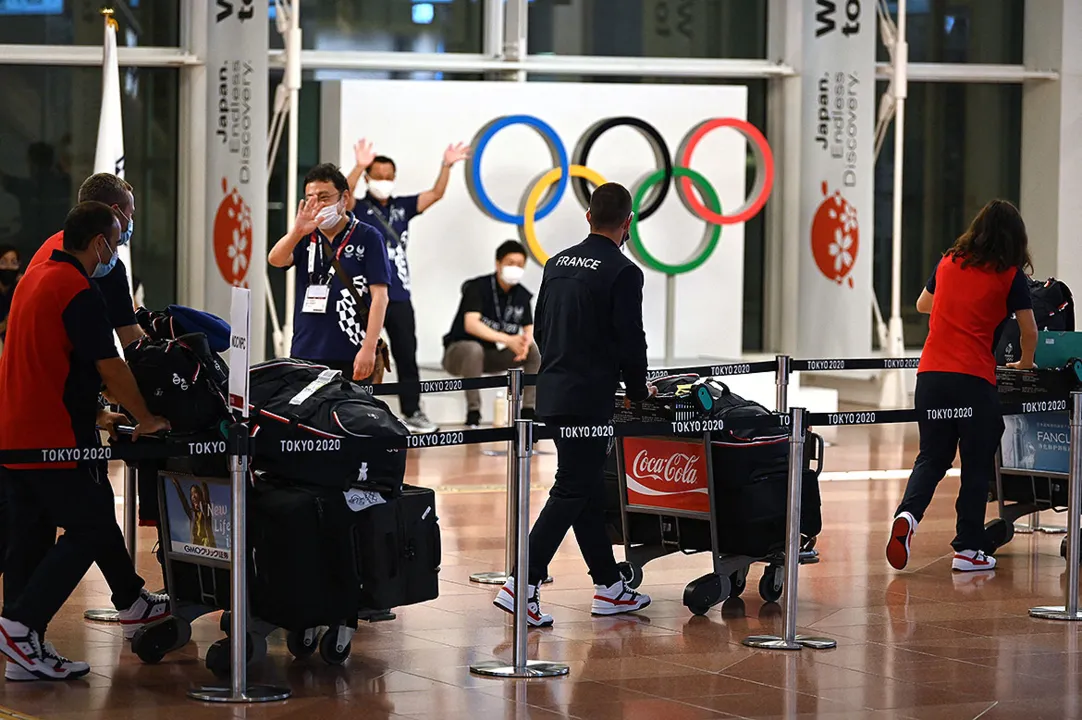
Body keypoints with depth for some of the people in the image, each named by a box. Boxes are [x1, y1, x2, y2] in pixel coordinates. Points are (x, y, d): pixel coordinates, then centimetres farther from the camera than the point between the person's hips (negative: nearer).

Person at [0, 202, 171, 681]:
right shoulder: (79, 294, -15)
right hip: (56, 440, -10)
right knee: (90, 531, -2)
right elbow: (110, 367, -13)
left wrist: (93, 414, 28)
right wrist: (146, 420, 0)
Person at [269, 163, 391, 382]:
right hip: (304, 354, 4)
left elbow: (379, 296, -5)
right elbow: (276, 260, -7)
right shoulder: (306, 238, 12)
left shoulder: (368, 238, 0)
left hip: (350, 358, -4)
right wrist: (297, 231, -28)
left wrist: (369, 348, -14)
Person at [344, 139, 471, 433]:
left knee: (407, 356, 9)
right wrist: (360, 166, -41)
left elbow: (435, 194, 5)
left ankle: (412, 411, 18)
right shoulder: (359, 209, -3)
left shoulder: (402, 207, 11)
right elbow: (344, 195, -24)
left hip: (399, 296, 4)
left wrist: (446, 166, -12)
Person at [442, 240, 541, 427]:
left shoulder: (522, 295, -1)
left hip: (493, 356, 6)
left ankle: (528, 410, -9)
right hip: (459, 351, -6)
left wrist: (525, 342, -26)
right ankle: (473, 411, -34)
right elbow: (471, 324, -32)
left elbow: (529, 330, 1)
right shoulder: (478, 287, -19)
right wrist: (508, 339, -41)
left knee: (535, 351, -12)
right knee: (474, 349, -39)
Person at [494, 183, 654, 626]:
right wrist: (639, 390, 4)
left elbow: (541, 329, 17)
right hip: (590, 400, -8)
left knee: (588, 490, 14)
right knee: (572, 492, -6)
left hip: (553, 393, 8)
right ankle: (522, 586, -14)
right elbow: (630, 341, -12)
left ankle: (609, 588, 20)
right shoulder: (623, 273, -11)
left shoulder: (558, 264, 11)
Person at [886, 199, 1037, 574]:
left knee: (932, 457, 14)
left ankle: (908, 514, -13)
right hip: (975, 379, -4)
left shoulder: (948, 263, 13)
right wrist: (1025, 363, 22)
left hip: (931, 373, 4)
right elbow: (1029, 332, 3)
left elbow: (922, 305, 30)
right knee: (977, 465, 8)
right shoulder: (1010, 276, 1)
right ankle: (968, 550, 9)